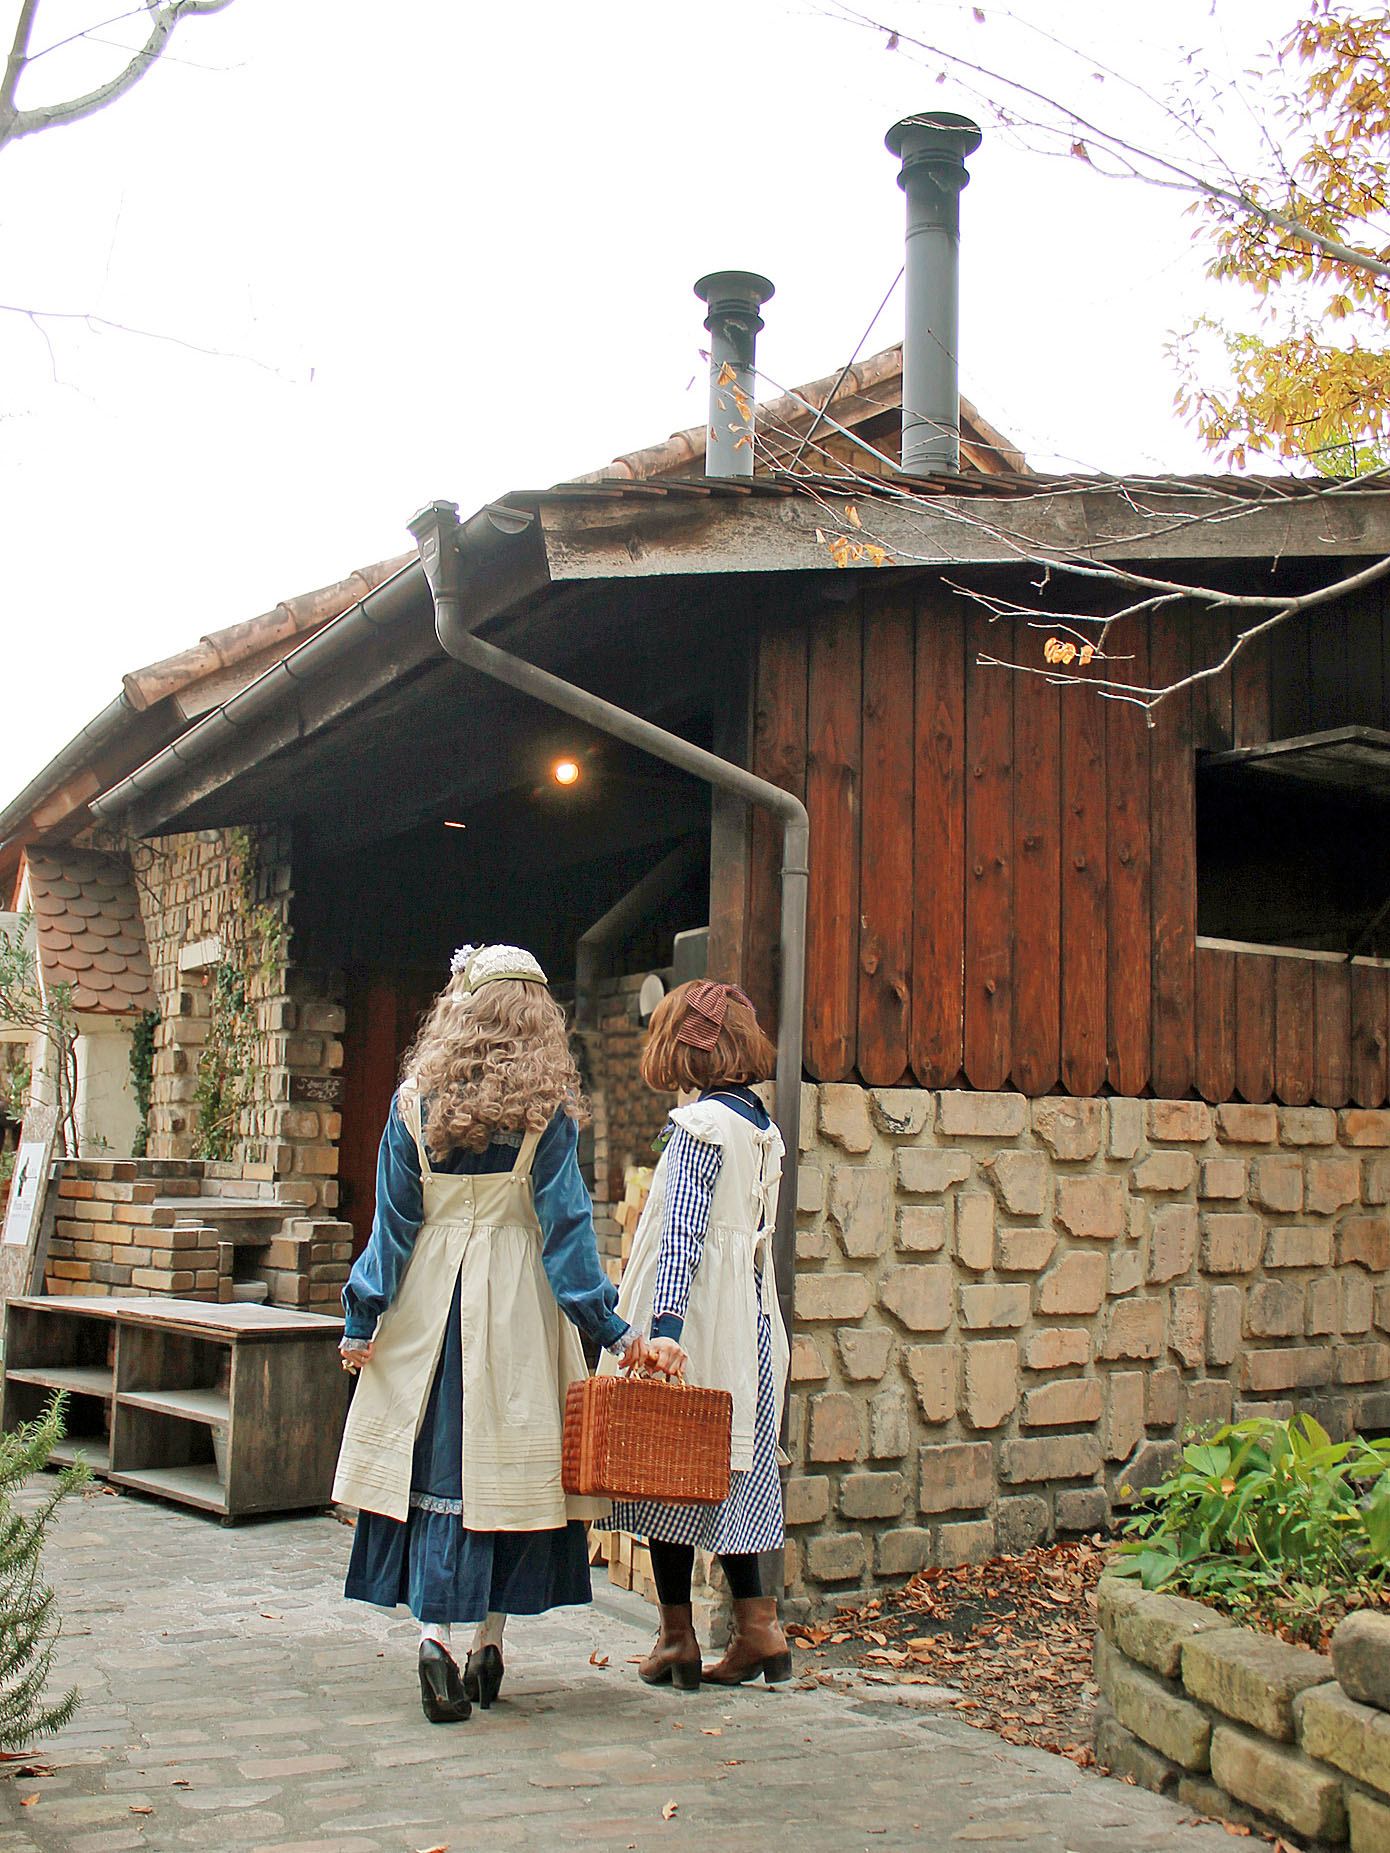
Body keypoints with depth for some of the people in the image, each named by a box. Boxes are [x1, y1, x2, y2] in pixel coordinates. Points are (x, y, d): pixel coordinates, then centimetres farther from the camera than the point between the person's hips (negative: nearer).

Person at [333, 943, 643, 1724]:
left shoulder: (415, 1102, -1)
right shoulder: (546, 1111, -5)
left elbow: (394, 1221, 1)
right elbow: (565, 1226, -7)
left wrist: (363, 1319, 8)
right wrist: (613, 1329, -3)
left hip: (429, 1296, 1)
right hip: (517, 1306, -1)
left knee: (434, 1462, 7)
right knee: (504, 1461, 9)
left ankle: (437, 1633, -4)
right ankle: (490, 1639, 15)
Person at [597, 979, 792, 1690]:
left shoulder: (700, 1124, -13)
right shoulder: (760, 1123, 12)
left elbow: (683, 1230, -20)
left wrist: (665, 1323, -24)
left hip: (695, 1324, -8)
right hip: (748, 1323, 8)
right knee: (729, 1472, 14)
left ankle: (677, 1639, 9)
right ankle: (758, 1628, 16)